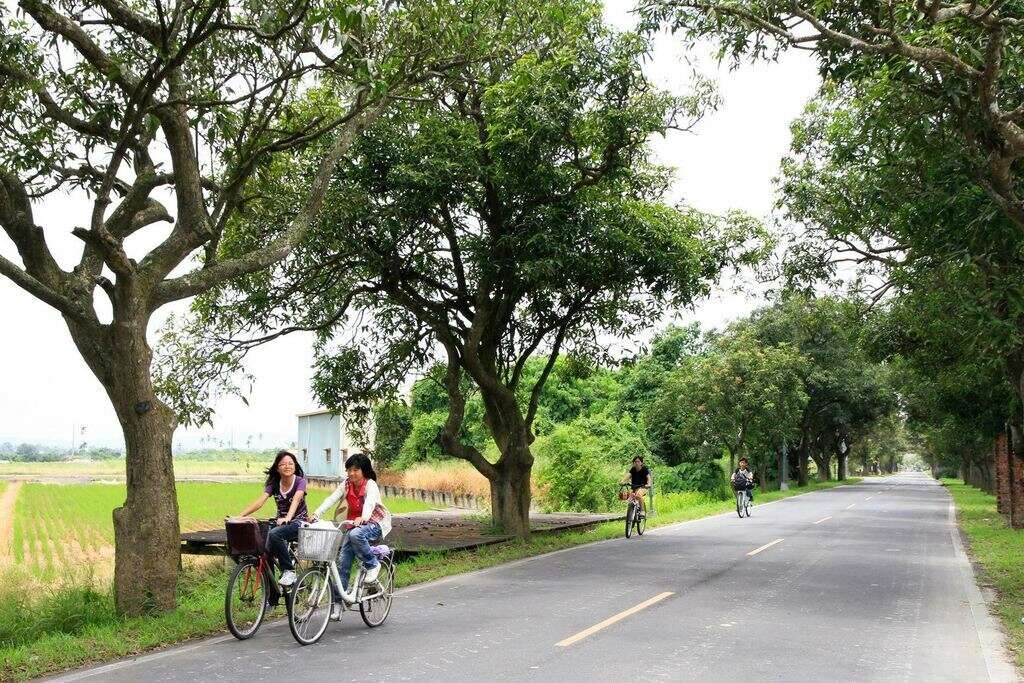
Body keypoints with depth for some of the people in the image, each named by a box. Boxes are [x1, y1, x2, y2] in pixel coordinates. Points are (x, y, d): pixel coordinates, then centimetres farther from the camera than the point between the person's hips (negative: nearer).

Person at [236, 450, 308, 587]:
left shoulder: (300, 481, -10)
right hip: (281, 522, 5)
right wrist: (240, 516, -27)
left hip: (298, 522, -5)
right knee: (267, 551, -18)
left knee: (274, 534, -33)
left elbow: (296, 500, -29)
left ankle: (289, 571, -20)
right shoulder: (274, 484, 2)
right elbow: (260, 501, -11)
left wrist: (287, 518, -48)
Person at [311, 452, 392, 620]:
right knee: (343, 561, -7)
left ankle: (373, 565, -14)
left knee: (356, 535, -37)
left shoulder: (370, 485, -16)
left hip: (375, 523, -5)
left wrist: (363, 518, -56)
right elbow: (331, 499, -14)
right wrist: (317, 514, -30)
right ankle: (337, 601, -1)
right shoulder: (346, 484, -1)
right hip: (354, 523, 5)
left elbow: (370, 502, -35)